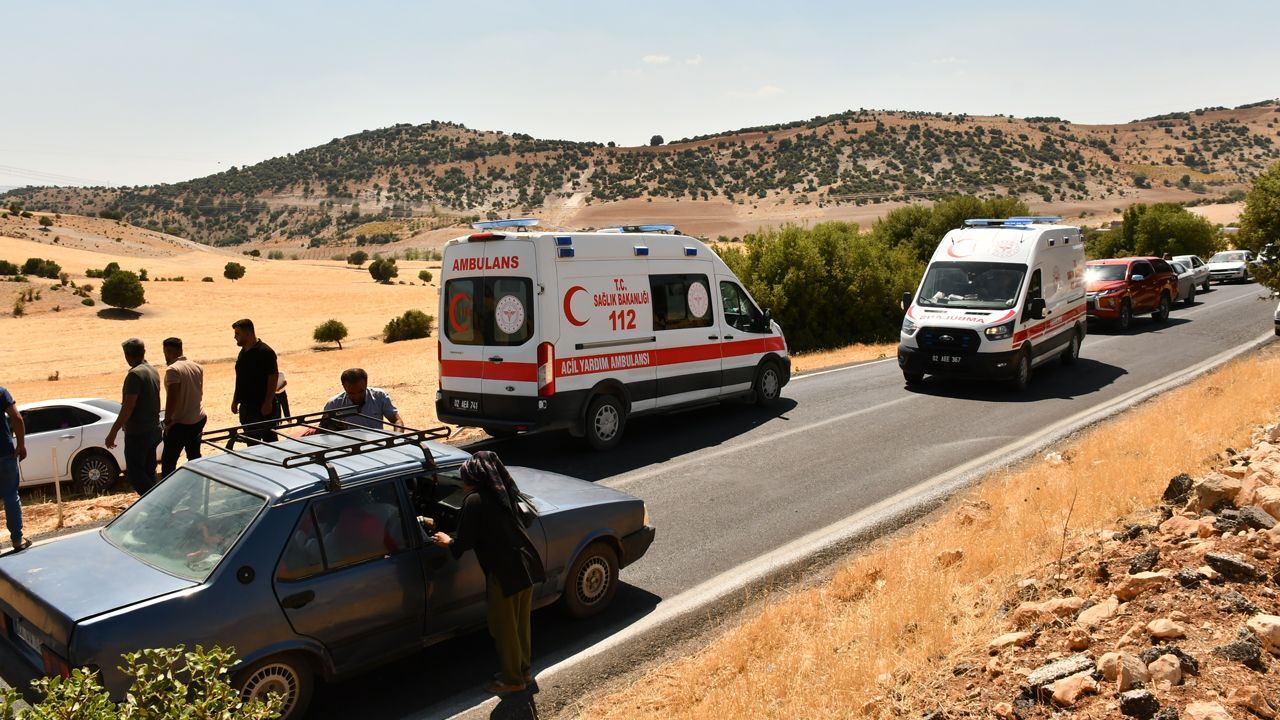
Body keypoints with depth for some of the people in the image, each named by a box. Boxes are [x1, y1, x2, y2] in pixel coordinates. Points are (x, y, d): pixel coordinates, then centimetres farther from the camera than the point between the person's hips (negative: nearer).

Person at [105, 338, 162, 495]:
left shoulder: (135, 374, -19)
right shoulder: (153, 371, 8)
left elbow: (128, 406, -24)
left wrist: (113, 432, -21)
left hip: (137, 433, -9)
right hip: (153, 430, 9)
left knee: (134, 474, -2)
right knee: (148, 472, 15)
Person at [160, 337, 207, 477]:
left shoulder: (173, 370, -18)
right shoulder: (197, 367, 6)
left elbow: (172, 398, -23)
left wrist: (167, 420, -15)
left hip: (180, 423, -8)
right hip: (199, 419, 8)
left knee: (168, 460, 1)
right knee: (194, 456, 18)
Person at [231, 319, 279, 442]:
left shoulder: (265, 352, -14)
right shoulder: (243, 352, 12)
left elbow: (273, 377, -17)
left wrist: (268, 403, -20)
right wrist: (235, 400, 18)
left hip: (263, 408, -9)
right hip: (246, 406, 9)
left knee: (269, 440, -4)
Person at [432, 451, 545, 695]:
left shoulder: (474, 501, -13)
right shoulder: (501, 493, 11)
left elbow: (463, 543, -9)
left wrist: (447, 541, 13)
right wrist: (456, 538, 30)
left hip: (504, 572, -8)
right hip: (525, 564, 8)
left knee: (504, 629, 10)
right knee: (521, 624, 22)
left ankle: (512, 679, 23)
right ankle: (524, 670, 36)